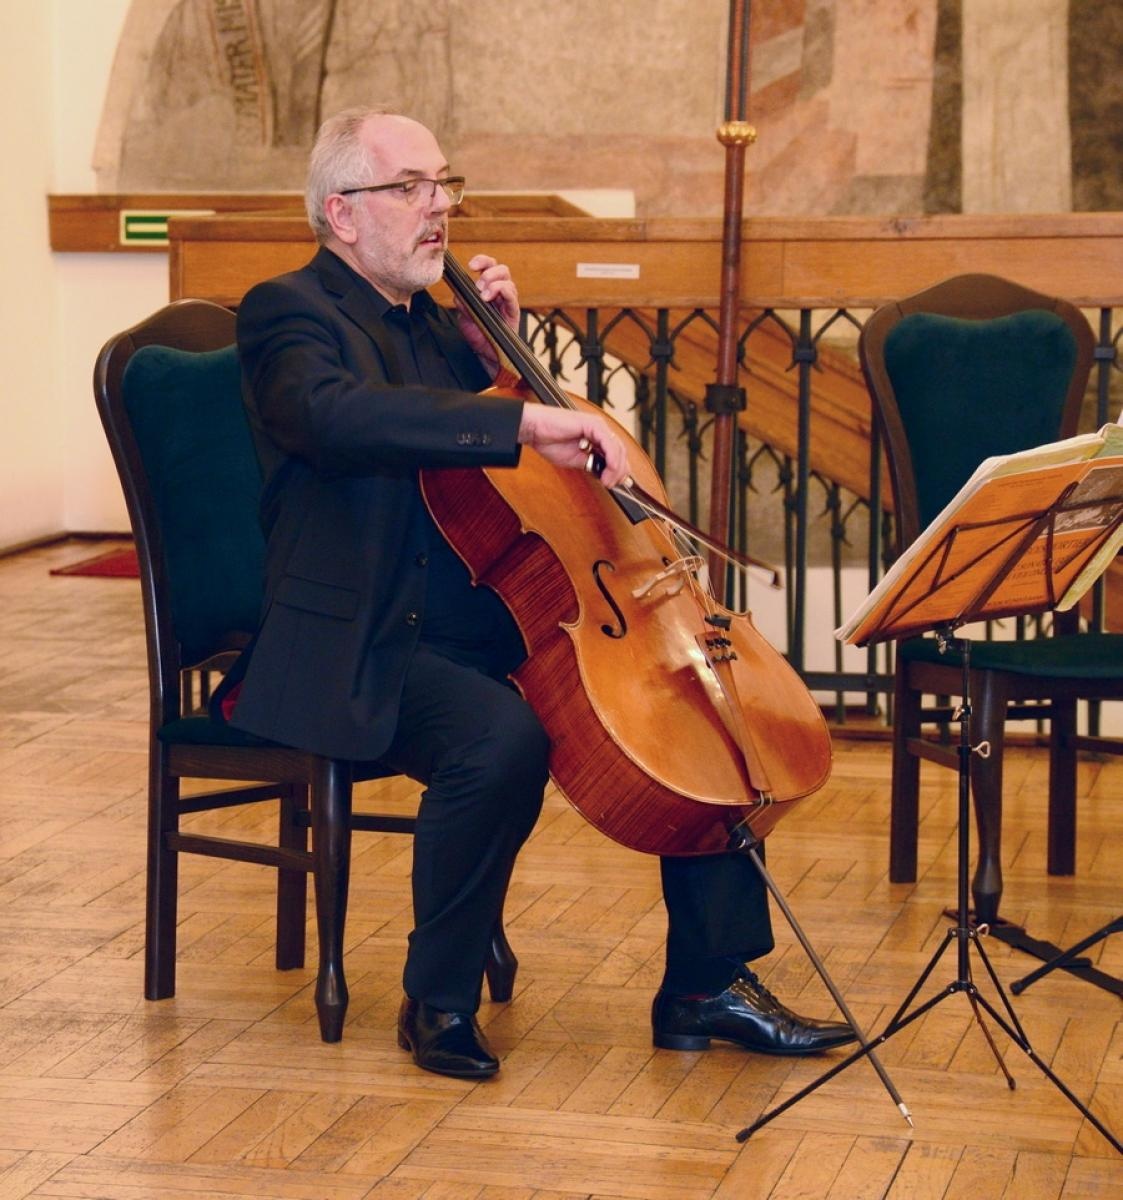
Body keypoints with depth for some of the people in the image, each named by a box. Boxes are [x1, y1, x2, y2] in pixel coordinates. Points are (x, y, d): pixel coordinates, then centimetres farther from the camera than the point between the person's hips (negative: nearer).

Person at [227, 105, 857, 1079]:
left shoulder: (431, 318, 19)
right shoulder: (291, 312, -6)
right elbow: (337, 413, -31)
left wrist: (500, 349, 11)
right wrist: (522, 420, -38)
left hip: (492, 627, 8)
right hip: (366, 652, -8)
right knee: (503, 735, -37)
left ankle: (709, 986, 2)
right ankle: (440, 1000, -15)